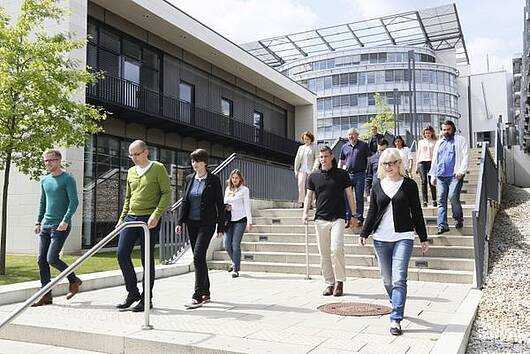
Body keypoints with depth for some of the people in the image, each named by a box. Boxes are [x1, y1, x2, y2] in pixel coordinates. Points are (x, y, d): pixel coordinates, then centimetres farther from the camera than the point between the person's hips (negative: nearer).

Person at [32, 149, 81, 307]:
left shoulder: (68, 179, -7)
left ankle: (74, 280, 11)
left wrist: (65, 220, -23)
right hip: (45, 226, 7)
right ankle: (46, 295, 11)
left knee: (51, 259, -12)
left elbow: (74, 201, -14)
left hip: (60, 226, -7)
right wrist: (39, 222, 18)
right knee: (42, 260, 3)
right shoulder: (44, 180, 15)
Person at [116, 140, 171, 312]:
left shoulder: (158, 169, -3)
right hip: (131, 217, 6)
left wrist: (156, 214, -18)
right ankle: (132, 293, 13)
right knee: (122, 253, -3)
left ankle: (146, 299, 11)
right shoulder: (131, 172, 15)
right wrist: (122, 218, 15)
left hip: (149, 220, -6)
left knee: (147, 259, -1)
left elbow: (167, 193, -7)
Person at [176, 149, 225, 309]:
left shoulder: (213, 180, -4)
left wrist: (221, 227, -5)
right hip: (192, 223, 6)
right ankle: (205, 293, 21)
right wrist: (180, 222, 3)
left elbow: (220, 204, -3)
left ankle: (197, 296, -13)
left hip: (207, 224, -5)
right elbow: (184, 201, 12)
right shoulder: (189, 179, 10)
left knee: (198, 256, -15)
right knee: (199, 258, 10)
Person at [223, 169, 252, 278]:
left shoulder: (244, 190, -1)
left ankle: (236, 269, 3)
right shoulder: (227, 190, 13)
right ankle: (235, 262, 27)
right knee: (227, 245, 1)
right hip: (229, 220, 5)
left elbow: (247, 206, -4)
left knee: (235, 244, -8)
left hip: (240, 220, -5)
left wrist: (249, 222, -8)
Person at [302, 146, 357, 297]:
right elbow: (309, 195, 15)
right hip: (320, 219, 3)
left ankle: (339, 281, 0)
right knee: (324, 254, 4)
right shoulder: (314, 176, 10)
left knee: (336, 249, -16)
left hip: (338, 218, -3)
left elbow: (349, 195, 8)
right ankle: (329, 283, 14)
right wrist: (305, 212, 0)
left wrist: (353, 215, 4)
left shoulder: (342, 174, 5)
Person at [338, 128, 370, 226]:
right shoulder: (344, 147, 10)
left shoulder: (363, 145, 1)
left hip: (360, 174, -3)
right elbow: (341, 161, 18)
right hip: (347, 174, 3)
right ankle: (348, 218, 14)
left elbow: (369, 159, 1)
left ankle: (359, 218, 13)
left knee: (359, 198, 4)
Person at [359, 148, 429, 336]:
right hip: (381, 238, 3)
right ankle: (397, 307, 34)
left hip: (403, 237, -3)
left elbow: (417, 213, 6)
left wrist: (423, 238, 7)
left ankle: (396, 319, -9)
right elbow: (372, 212, 11)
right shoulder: (377, 185, 9)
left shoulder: (409, 184, 3)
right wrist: (364, 233, 2)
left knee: (399, 279, -13)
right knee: (387, 279, 11)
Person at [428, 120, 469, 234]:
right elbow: (434, 159, 24)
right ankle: (442, 225, 0)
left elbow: (465, 156, -1)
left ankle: (459, 220, 9)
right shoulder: (439, 143, 23)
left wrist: (461, 170, -12)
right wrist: (432, 175, 18)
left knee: (453, 197, -14)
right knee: (441, 200, -1)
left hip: (454, 175, -5)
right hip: (440, 176, 5)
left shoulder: (460, 140, 8)